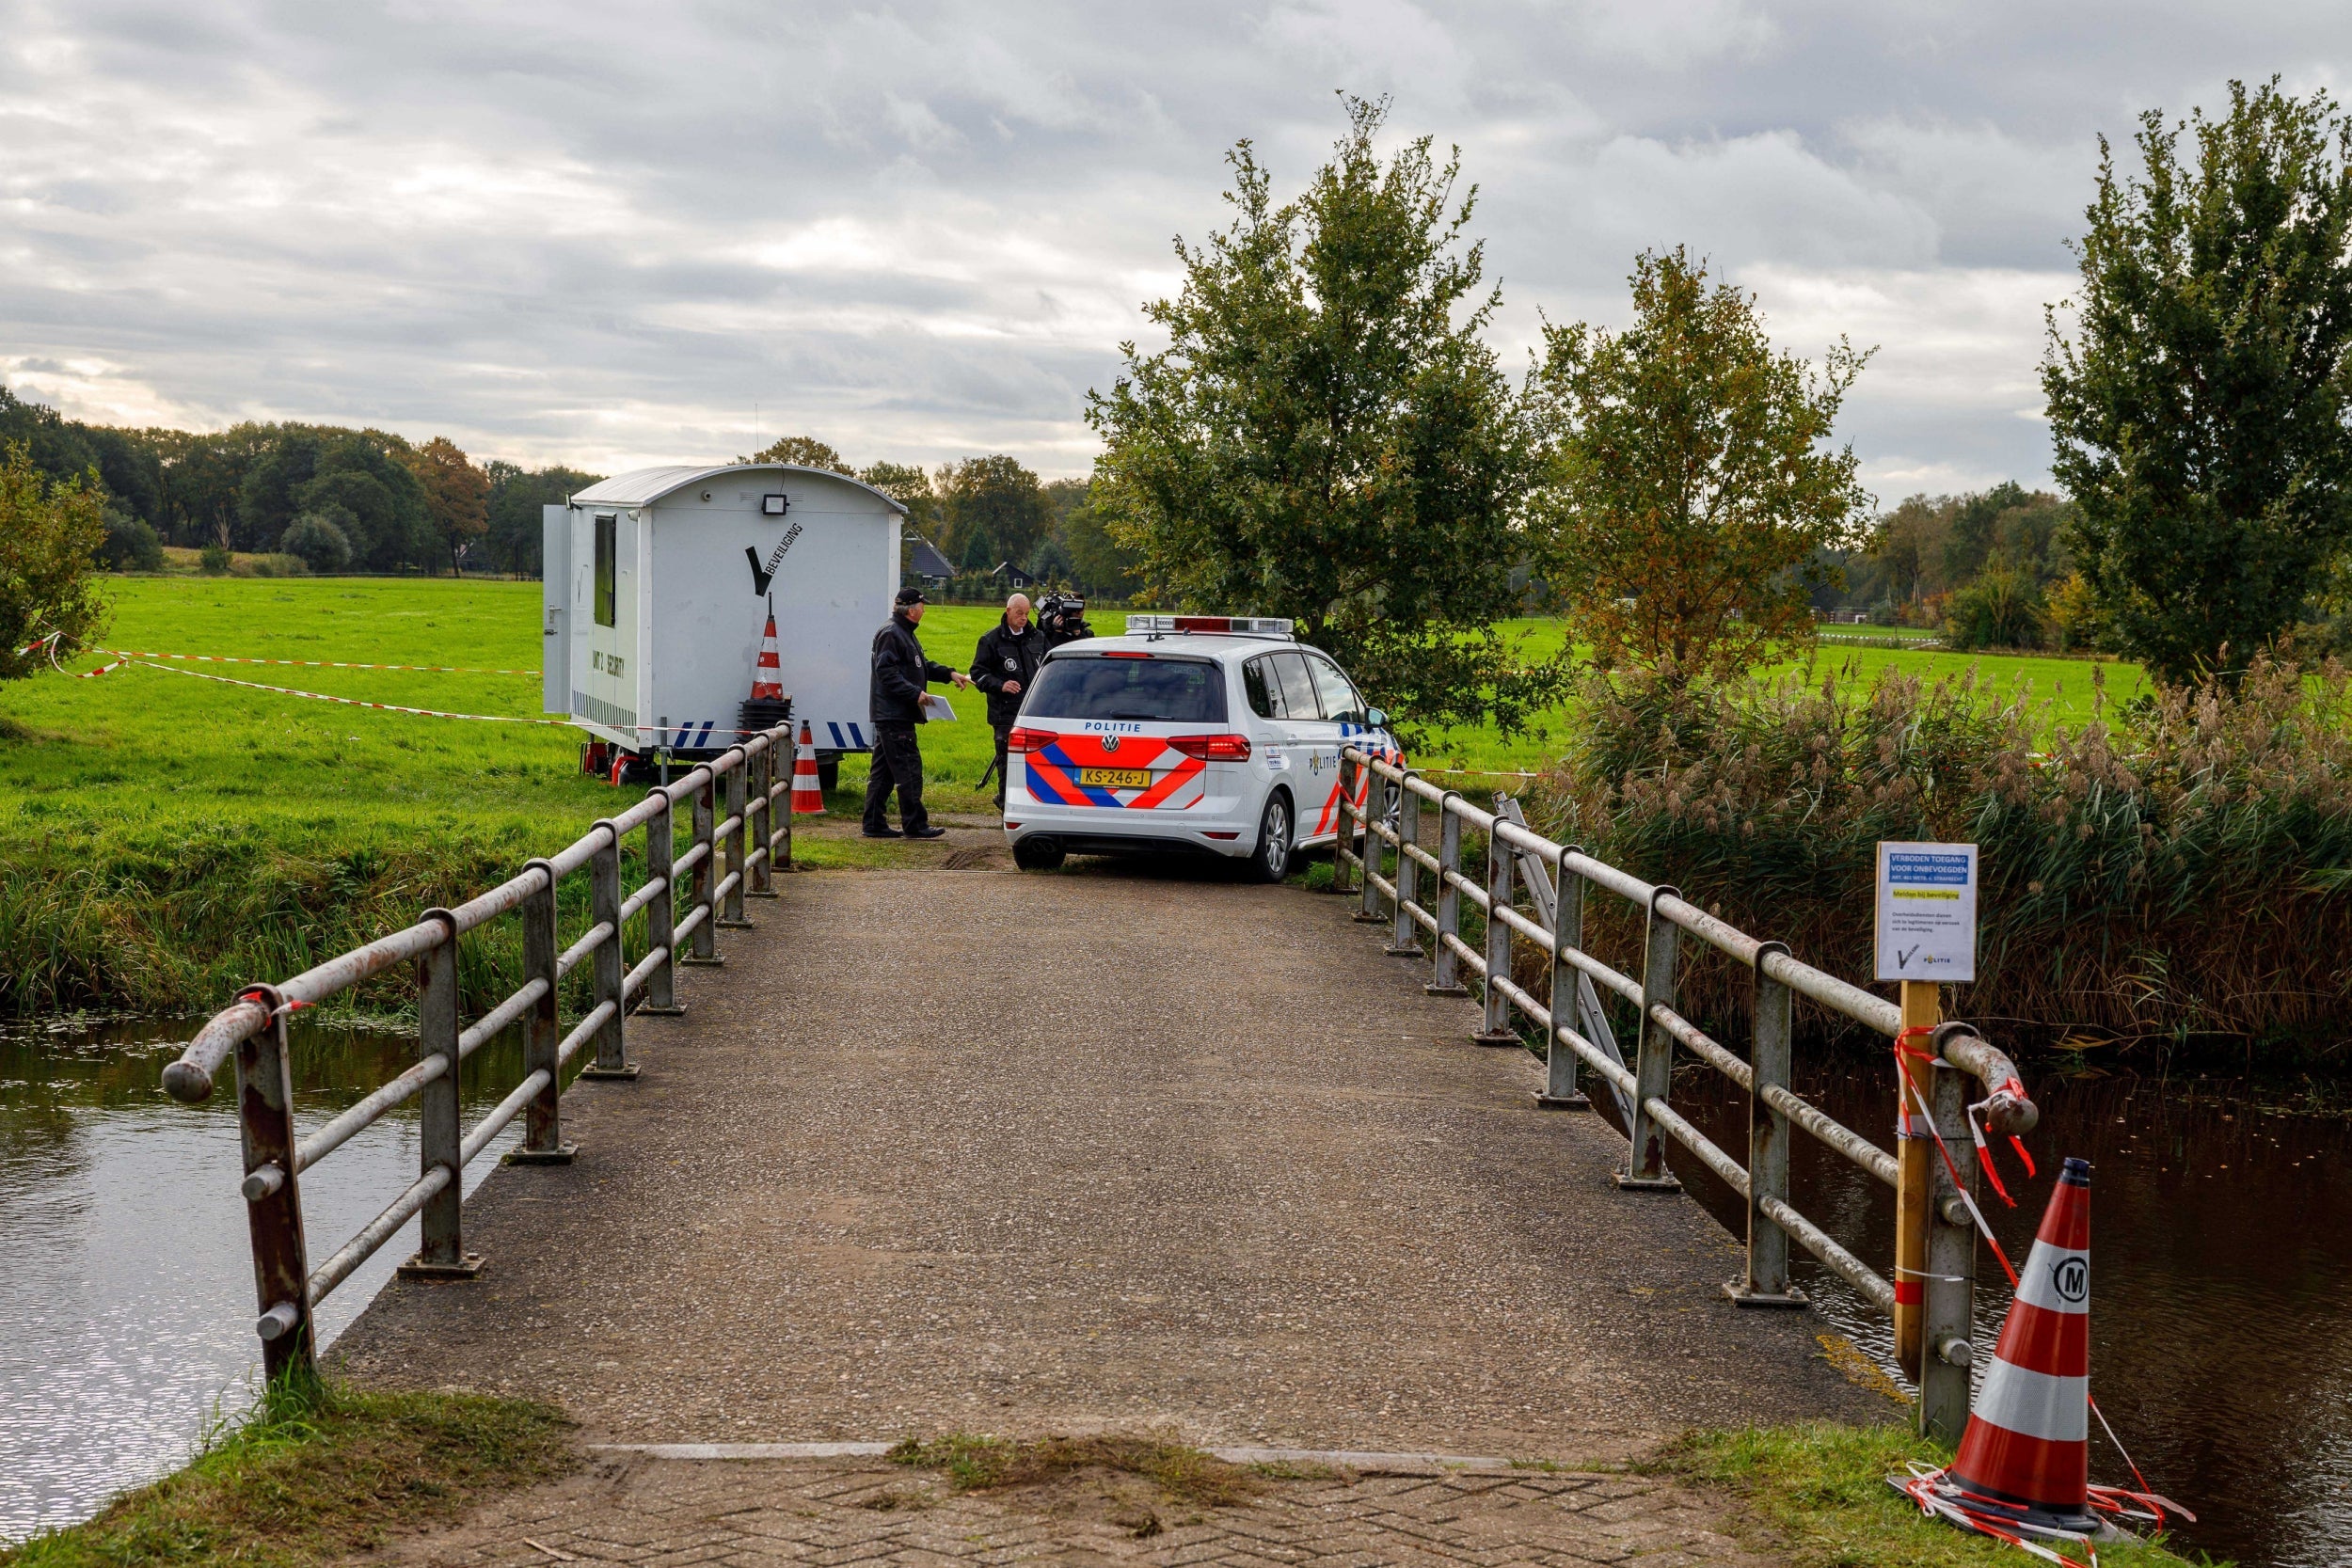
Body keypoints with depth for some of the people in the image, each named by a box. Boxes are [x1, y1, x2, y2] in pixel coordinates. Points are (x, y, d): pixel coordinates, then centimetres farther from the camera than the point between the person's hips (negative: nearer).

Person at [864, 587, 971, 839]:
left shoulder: (905, 634, 20)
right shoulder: (890, 634, -14)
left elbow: (923, 666, 29)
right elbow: (887, 673, -21)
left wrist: (949, 674, 19)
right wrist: (915, 693, -23)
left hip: (889, 716, 11)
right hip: (894, 715, -11)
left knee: (883, 771, 11)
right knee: (908, 769, -9)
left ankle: (875, 824, 13)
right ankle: (915, 824, -7)